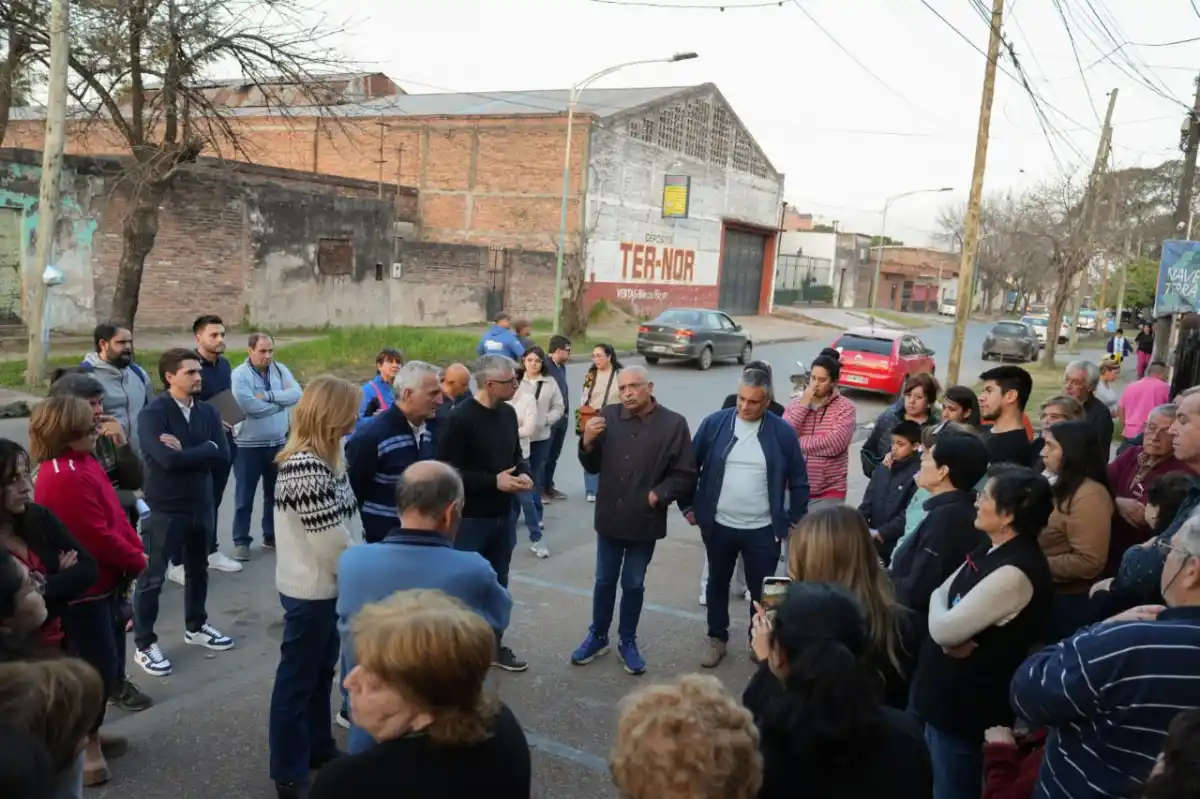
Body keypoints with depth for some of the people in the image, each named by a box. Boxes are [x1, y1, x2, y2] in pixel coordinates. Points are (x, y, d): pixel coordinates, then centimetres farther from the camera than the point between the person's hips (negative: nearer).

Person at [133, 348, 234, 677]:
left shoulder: (207, 411, 3)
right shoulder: (152, 413, -14)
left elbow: (223, 454, -8)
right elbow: (167, 459, -27)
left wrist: (186, 452, -16)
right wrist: (203, 450, -15)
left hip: (201, 503, 6)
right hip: (165, 507, -6)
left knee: (198, 570, 20)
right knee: (152, 577, 4)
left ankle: (195, 627, 39)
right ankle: (144, 643, 17)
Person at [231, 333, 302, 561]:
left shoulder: (281, 370, 3)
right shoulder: (240, 375, -12)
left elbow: (296, 394, -10)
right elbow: (250, 406, -23)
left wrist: (267, 395, -20)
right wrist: (281, 400, -11)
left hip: (278, 443, 5)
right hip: (249, 445, -5)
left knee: (275, 493, 16)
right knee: (244, 496, 4)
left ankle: (272, 535, 29)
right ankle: (241, 541, 14)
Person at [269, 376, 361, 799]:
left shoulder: (321, 459, 7)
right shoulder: (306, 467, -25)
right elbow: (330, 539, -24)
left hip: (326, 584, 10)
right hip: (310, 588, -10)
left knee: (321, 669, 22)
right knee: (297, 678, 5)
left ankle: (318, 749, 39)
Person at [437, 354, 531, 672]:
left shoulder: (508, 413, 6)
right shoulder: (461, 419, -18)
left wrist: (523, 474, -4)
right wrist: (494, 481, -22)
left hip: (503, 515, 7)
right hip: (470, 518, -7)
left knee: (498, 583, 18)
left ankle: (495, 645, 33)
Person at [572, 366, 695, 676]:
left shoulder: (673, 424, -11)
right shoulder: (608, 417, -4)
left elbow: (685, 475, -8)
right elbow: (593, 467, 2)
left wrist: (658, 495, -18)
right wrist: (588, 442, -16)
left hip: (645, 521, -2)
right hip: (609, 517, 2)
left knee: (633, 585, 14)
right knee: (604, 581, 17)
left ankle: (627, 642, 32)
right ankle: (598, 636, 35)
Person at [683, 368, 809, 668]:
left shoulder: (782, 432, -7)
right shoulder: (715, 423, -6)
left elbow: (799, 480, 1)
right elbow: (690, 466, 3)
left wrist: (795, 521, 0)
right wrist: (688, 506, 3)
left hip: (763, 529, -1)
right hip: (719, 525, 1)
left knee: (762, 589, 11)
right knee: (718, 583, 17)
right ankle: (716, 638, 34)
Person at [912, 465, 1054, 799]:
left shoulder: (1016, 572, -28)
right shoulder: (992, 548, 3)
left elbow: (944, 629, -27)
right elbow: (941, 595, 7)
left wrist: (946, 620, -4)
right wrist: (953, 637, -14)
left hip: (965, 704, -9)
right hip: (948, 690, 9)